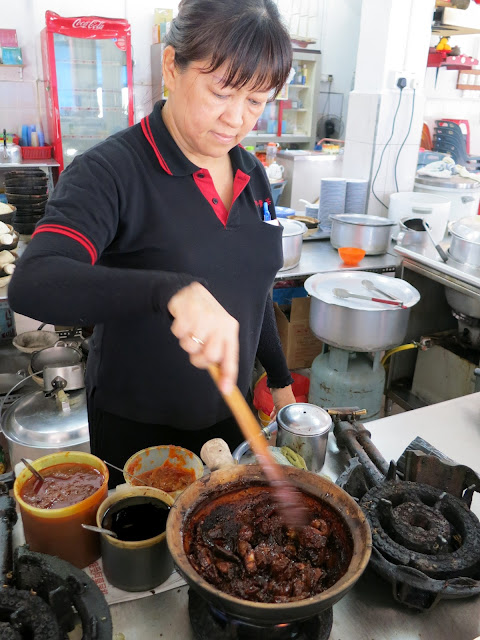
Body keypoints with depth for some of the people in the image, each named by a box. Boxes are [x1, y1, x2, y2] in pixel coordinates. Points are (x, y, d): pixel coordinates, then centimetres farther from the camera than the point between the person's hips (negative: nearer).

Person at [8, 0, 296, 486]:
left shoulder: (252, 176, 1)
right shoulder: (112, 171, -19)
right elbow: (32, 285, -33)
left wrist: (279, 379, 14)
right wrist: (172, 291, -47)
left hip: (229, 416, 6)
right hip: (137, 429, -5)